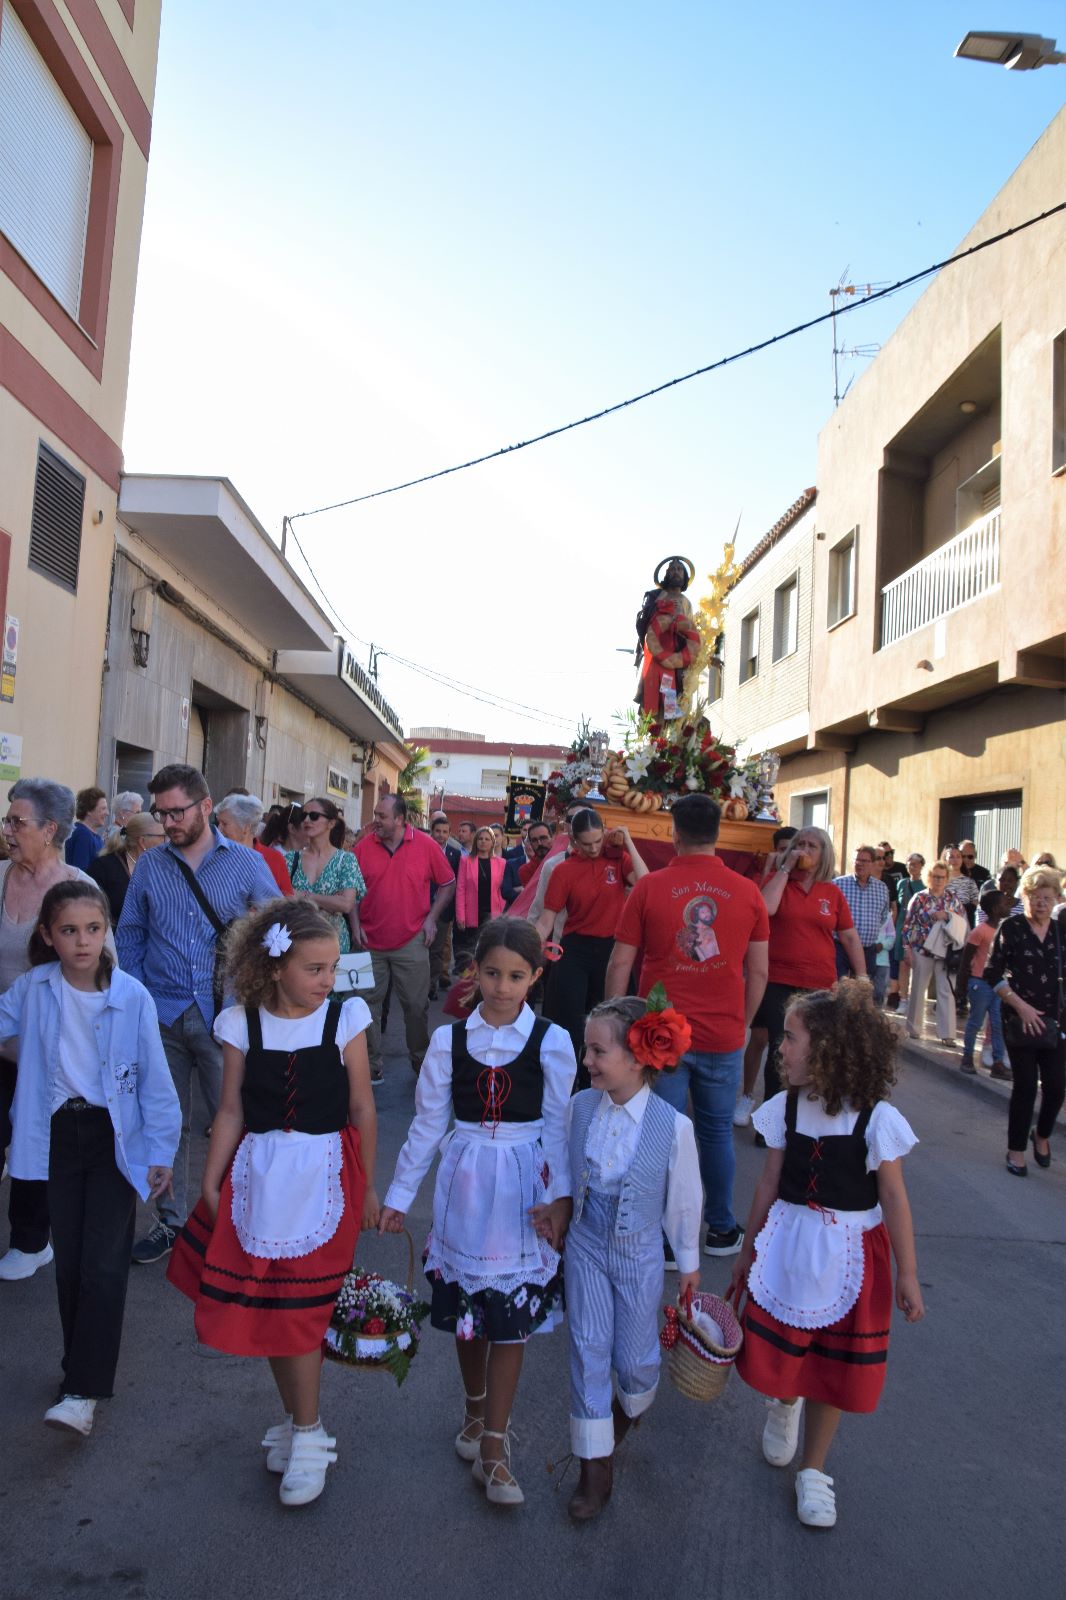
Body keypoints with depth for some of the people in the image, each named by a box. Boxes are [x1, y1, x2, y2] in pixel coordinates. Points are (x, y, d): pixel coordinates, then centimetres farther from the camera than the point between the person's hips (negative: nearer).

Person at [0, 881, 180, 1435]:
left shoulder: (132, 996, -14)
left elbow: (154, 1078, -7)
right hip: (57, 1135, 3)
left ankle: (82, 1390, 4)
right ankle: (84, 1364, 32)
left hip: (114, 1137, -3)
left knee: (103, 1263, -5)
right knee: (69, 1260, 14)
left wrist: (161, 1150, -4)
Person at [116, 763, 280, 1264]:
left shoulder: (246, 864, -2)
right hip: (162, 1016, 2)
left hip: (224, 1015, -2)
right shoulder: (149, 867, 5)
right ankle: (170, 1220, 27)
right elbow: (129, 936, 10)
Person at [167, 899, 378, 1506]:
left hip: (324, 1174, -2)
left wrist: (367, 1186, 3)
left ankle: (307, 1435, 19)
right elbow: (232, 1111, 3)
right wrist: (211, 1181, 3)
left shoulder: (344, 1018, -8)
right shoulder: (243, 1024, -4)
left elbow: (362, 1107, -2)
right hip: (259, 1174, 3)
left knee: (297, 1306, -1)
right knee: (264, 1305, 11)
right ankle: (295, 1418, 34)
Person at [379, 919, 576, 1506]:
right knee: (465, 1305, 15)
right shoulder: (449, 1039, -4)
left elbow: (558, 1128, -5)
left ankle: (492, 1444, 20)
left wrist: (559, 1200, -7)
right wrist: (398, 1194, 6)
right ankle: (475, 1408, 41)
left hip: (522, 1187, -2)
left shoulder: (551, 1041, -9)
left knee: (512, 1313, 5)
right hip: (464, 1184, 2)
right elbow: (427, 1123, 3)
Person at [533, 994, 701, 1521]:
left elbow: (682, 1201, -8)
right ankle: (594, 1467, 23)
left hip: (639, 1254, -2)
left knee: (635, 1355, 14)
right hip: (586, 1246, 2)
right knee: (587, 1351, 4)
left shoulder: (673, 1126, -23)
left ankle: (626, 1413, 50)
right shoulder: (580, 1107, -14)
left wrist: (689, 1262, 4)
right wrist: (557, 1212, -7)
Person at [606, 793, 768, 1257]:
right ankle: (721, 1231, 29)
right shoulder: (747, 892, -1)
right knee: (717, 1133, 17)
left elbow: (620, 965, -4)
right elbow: (758, 971, 4)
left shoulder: (649, 888, -7)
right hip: (723, 1036, 2)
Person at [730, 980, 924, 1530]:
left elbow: (894, 1200, -8)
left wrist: (907, 1275, -4)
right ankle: (784, 1405, 48)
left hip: (850, 1256, -2)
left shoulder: (876, 1119, -16)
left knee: (834, 1367, 9)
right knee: (778, 1351, 12)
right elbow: (769, 1184, 3)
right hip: (788, 1247, 3)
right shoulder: (785, 1108, -6)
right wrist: (749, 1249, 10)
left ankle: (813, 1471, 31)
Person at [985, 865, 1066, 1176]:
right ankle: (1016, 1149, 19)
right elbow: (992, 974, -6)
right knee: (1025, 1086, 1)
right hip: (1021, 1020, -3)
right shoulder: (1011, 928, -5)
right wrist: (1020, 1005, -12)